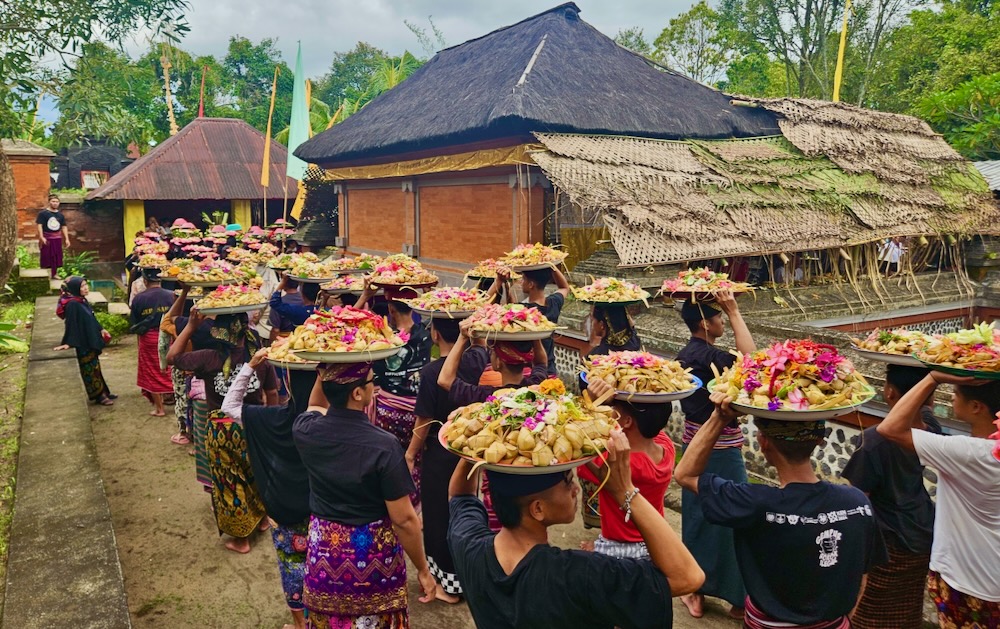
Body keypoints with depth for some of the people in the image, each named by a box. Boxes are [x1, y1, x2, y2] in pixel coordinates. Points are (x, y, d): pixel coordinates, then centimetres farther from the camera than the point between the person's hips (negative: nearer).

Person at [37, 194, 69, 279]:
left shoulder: (60, 215, 10)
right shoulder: (43, 213, -5)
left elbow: (64, 227, 12)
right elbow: (39, 225, -9)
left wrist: (66, 239, 6)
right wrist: (41, 237, -19)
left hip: (57, 239, 5)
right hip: (46, 238, -5)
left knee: (56, 257, 9)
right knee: (46, 257, -2)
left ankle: (54, 274, 21)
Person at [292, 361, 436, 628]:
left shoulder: (305, 431, -12)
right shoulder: (384, 446, -24)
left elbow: (314, 406, 17)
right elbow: (404, 519, -19)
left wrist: (324, 373, 6)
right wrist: (423, 569, -7)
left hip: (324, 553, 4)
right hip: (374, 557, -4)